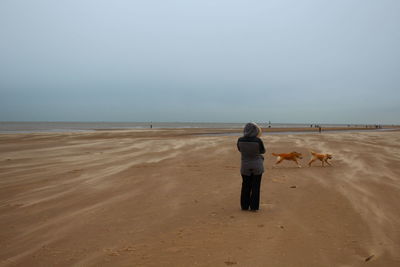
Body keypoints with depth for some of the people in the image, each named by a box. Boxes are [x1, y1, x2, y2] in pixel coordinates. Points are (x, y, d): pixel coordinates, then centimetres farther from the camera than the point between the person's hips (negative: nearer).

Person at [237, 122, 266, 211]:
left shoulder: (240, 140, -13)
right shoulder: (258, 140, -19)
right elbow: (262, 151, 0)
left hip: (245, 166, 2)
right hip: (257, 166, -2)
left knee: (246, 186, 15)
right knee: (255, 186, 9)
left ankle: (244, 206, 21)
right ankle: (254, 206, 13)